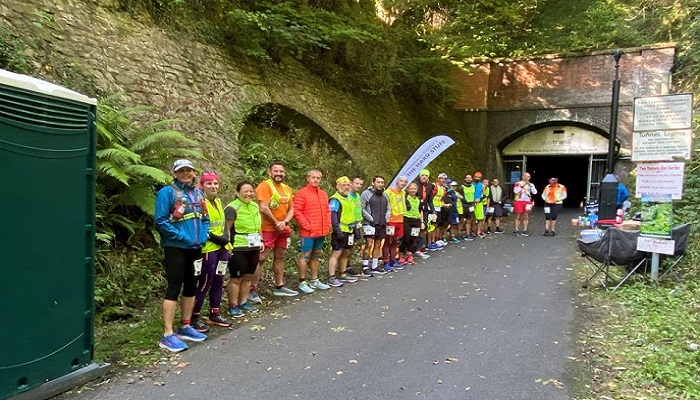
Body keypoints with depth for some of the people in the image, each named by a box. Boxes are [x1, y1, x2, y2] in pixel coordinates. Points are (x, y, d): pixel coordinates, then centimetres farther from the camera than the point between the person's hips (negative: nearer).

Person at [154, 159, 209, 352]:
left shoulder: (198, 193, 12)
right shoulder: (167, 192, -8)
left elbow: (205, 218, 16)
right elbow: (160, 221, -14)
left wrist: (202, 236, 0)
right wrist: (181, 236, -18)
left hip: (195, 248, 7)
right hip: (176, 248, -7)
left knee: (191, 287, 14)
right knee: (174, 289, -6)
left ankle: (185, 327, 28)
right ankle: (167, 336, 0)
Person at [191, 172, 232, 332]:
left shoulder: (218, 202, 13)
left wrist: (225, 237, 2)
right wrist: (215, 238, -18)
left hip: (222, 247, 8)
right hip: (208, 249, -8)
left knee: (218, 281, 13)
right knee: (205, 283, -4)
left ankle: (215, 315, 24)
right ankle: (194, 318, 8)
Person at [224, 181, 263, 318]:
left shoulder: (255, 206, 11)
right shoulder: (232, 208, -13)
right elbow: (226, 229, -16)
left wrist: (261, 241, 18)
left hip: (253, 248, 7)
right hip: (238, 250, -7)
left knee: (248, 276, 15)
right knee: (236, 278, 2)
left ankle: (243, 302, 28)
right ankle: (233, 306, 12)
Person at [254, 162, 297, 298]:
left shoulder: (287, 188, 11)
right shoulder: (265, 186, -13)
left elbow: (291, 209, 10)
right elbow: (263, 208, -21)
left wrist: (285, 222, -8)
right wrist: (276, 223, -12)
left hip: (282, 229, 8)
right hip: (267, 229, -8)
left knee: (280, 257, 15)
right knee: (261, 259, -7)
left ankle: (279, 287, 27)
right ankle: (253, 290, -2)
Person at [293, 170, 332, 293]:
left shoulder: (323, 194, 14)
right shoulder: (302, 193, -8)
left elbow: (327, 211, 19)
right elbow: (296, 211, -13)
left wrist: (328, 225, 8)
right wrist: (307, 225, -16)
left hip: (322, 232, 7)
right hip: (308, 232, -7)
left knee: (315, 256, 16)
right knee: (305, 256, -2)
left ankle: (315, 280, 25)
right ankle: (302, 282, 5)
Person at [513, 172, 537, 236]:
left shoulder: (531, 185, 12)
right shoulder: (518, 183, 1)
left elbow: (535, 192, -2)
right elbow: (516, 191, -13)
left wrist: (530, 185, -8)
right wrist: (522, 186, -16)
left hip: (527, 202, 4)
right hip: (519, 201, -3)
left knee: (526, 216, 3)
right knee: (518, 216, -2)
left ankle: (525, 231, 8)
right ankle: (516, 230, 2)